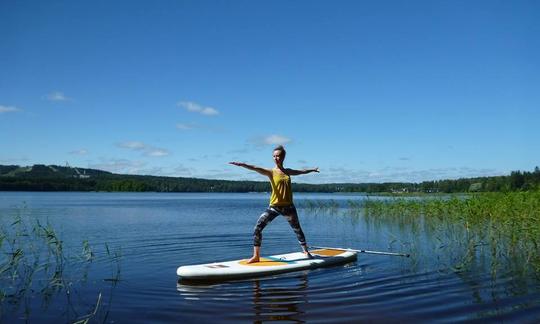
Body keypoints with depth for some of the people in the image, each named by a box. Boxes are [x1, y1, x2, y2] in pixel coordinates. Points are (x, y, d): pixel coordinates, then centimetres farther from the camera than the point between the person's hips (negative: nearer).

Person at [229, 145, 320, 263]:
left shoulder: (288, 171, 8)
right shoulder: (271, 172, -5)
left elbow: (301, 171, 28)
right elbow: (256, 169, -23)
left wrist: (312, 170, 43)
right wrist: (243, 164, -39)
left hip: (288, 207, 3)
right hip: (274, 206, -3)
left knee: (297, 229, 15)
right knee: (257, 228, -14)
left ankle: (306, 251, 36)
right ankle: (256, 256, -4)